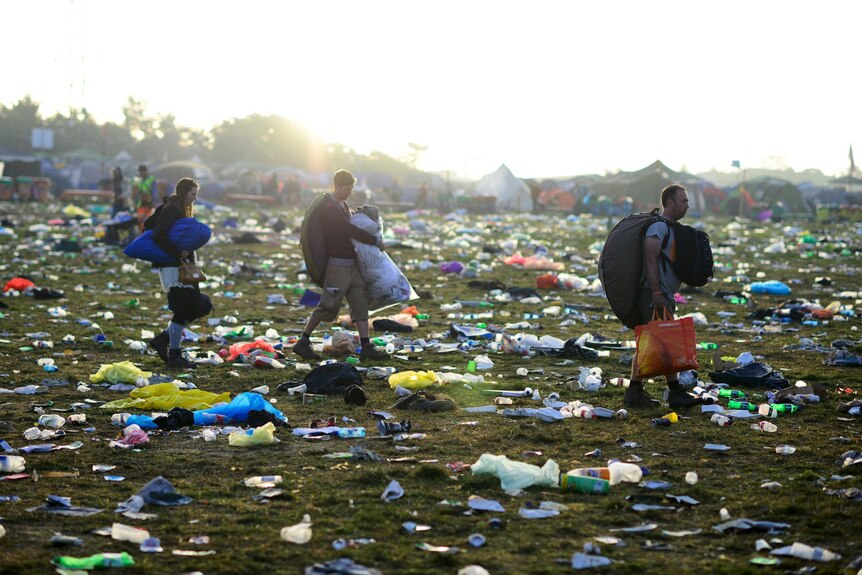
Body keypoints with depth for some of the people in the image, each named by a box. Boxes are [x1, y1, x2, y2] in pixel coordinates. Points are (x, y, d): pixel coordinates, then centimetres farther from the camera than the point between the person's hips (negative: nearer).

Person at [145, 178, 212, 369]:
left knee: (200, 307, 9)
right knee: (182, 311, -7)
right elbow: (158, 235, -24)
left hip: (181, 266, 10)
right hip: (171, 267, -10)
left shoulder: (181, 210, 18)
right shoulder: (171, 209, -12)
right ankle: (174, 356, 1)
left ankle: (163, 339, 13)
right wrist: (178, 252, -22)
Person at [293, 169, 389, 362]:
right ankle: (303, 343, 4)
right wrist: (376, 241, -12)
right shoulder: (329, 209, -15)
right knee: (328, 306, -6)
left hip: (351, 265, 9)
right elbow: (350, 231, -20)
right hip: (337, 265, -9)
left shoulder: (344, 205, 15)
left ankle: (366, 347, 2)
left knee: (360, 303, 3)